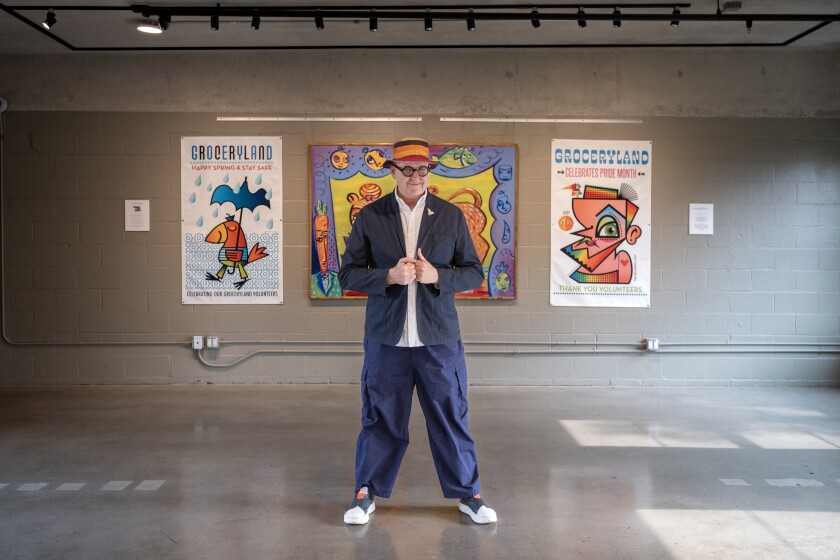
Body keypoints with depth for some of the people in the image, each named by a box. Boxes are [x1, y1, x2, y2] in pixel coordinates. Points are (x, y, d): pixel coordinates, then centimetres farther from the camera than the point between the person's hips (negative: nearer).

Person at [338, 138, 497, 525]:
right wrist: (389, 277, -15)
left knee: (451, 417, 7)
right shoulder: (369, 217, 3)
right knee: (380, 419, 8)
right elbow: (348, 274, 2)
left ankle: (467, 494, 23)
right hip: (386, 337, 0)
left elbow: (474, 273, 5)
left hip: (438, 337, 1)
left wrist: (437, 276, -13)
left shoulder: (451, 216, 5)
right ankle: (367, 493, 25)